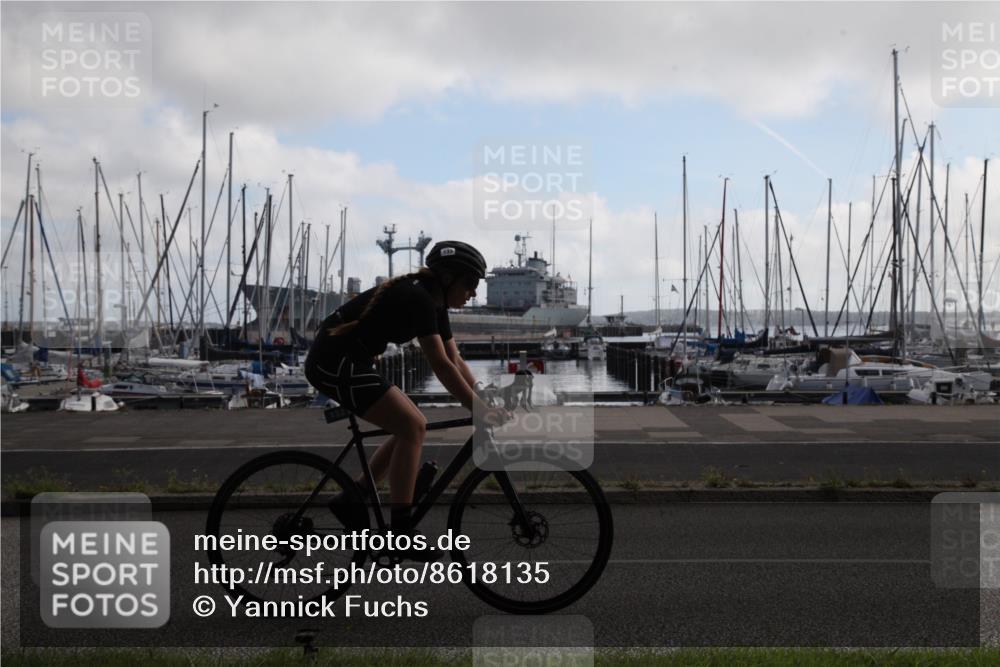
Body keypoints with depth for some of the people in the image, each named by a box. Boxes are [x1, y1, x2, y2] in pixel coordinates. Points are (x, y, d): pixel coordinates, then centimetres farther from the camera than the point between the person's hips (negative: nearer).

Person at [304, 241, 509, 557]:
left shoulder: (434, 302, 9)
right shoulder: (417, 297, -19)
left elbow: (457, 362, 11)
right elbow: (441, 366, -25)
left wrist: (488, 403, 4)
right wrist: (481, 411, -23)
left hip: (348, 362, 10)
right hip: (336, 362, -10)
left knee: (414, 425, 9)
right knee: (412, 427, -13)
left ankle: (349, 501, 17)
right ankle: (400, 531, -8)